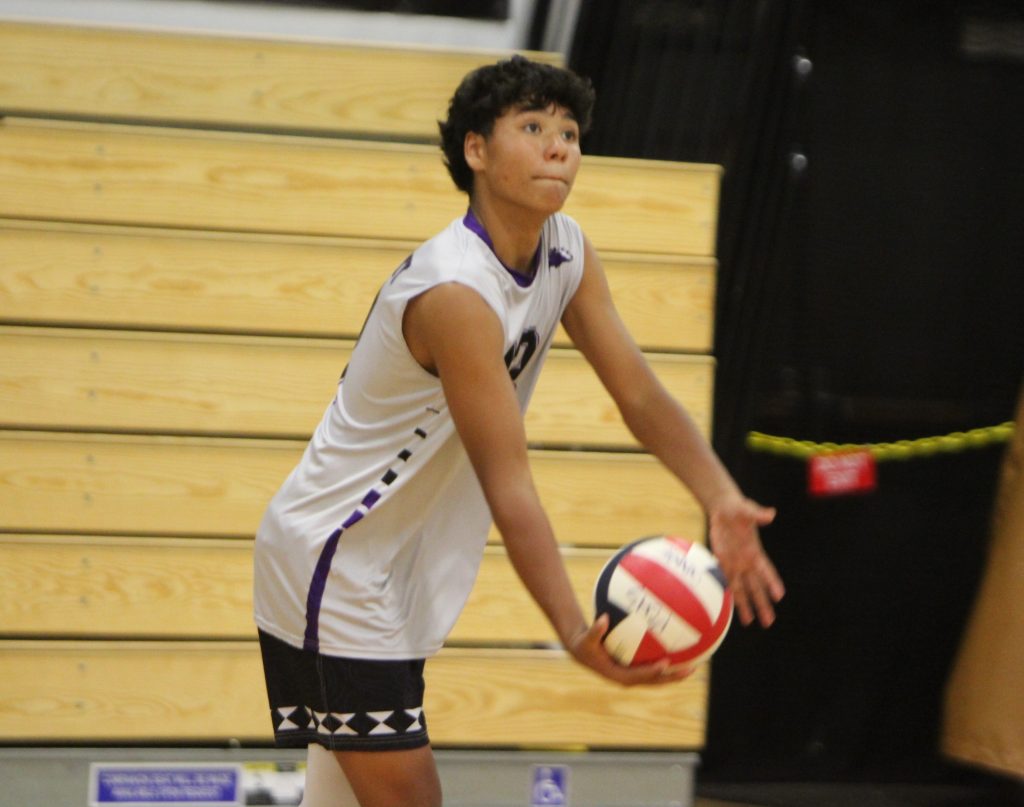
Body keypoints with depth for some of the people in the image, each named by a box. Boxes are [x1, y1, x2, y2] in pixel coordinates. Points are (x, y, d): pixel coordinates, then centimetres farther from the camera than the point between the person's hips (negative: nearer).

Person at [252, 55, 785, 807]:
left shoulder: (566, 251, 0)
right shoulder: (456, 292, -27)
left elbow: (639, 392, -1)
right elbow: (509, 490, -30)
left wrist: (721, 500, -19)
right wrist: (575, 632, -39)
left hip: (396, 573, 9)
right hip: (332, 566, -9)